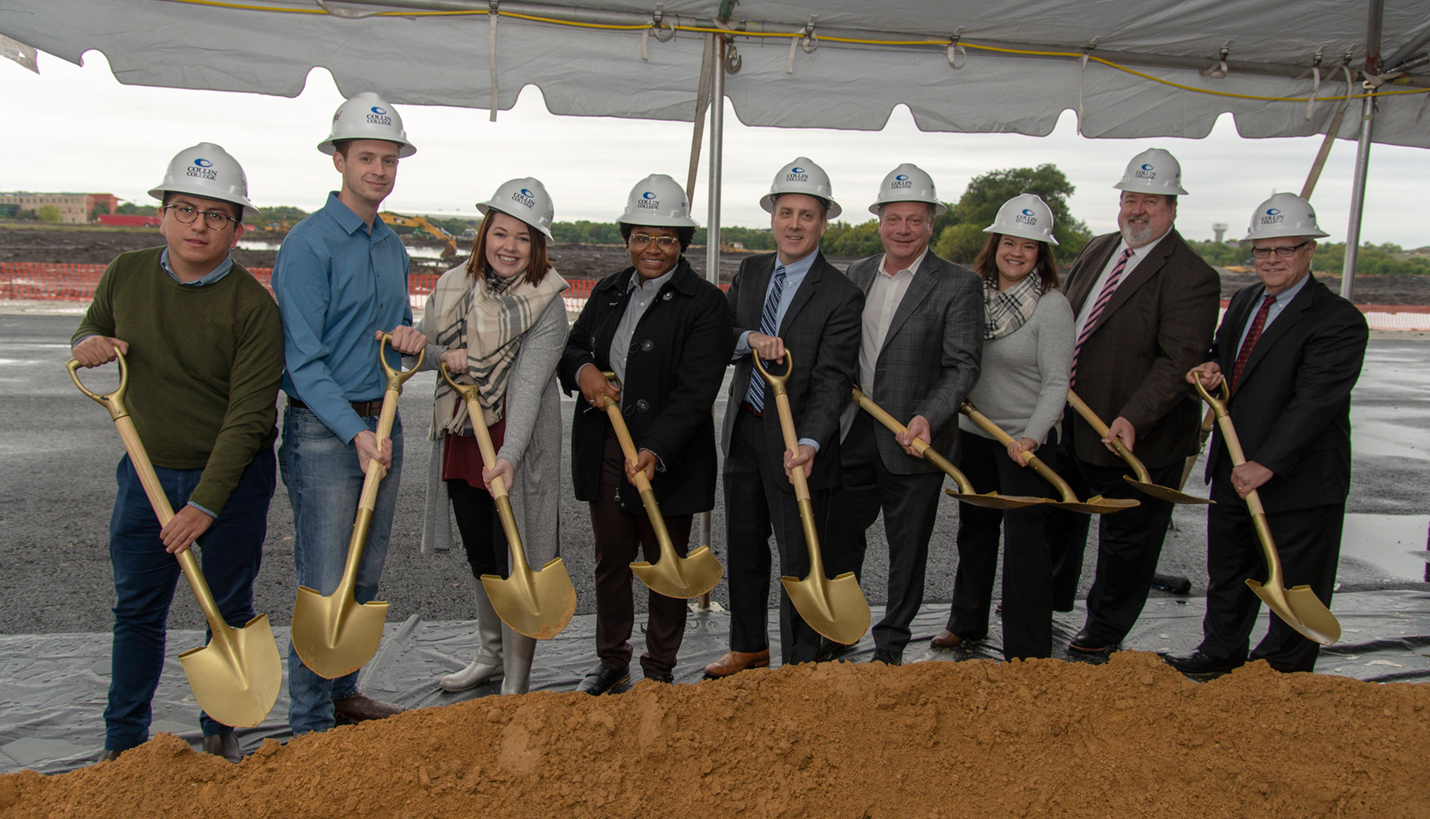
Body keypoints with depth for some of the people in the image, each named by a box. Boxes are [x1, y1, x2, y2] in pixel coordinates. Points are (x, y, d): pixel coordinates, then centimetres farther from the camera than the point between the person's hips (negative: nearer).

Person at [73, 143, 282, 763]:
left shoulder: (252, 305, -16)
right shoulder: (125, 275, -2)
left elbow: (248, 417, -19)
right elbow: (93, 328, 19)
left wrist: (205, 504, -23)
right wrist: (87, 345, -7)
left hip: (233, 478, -3)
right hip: (146, 470, 4)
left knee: (229, 608, 11)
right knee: (136, 609, 12)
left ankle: (220, 730, 32)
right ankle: (123, 742, 30)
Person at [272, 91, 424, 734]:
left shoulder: (393, 246, 13)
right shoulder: (308, 243, -11)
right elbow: (303, 360, -16)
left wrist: (411, 337, -1)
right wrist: (354, 431, -26)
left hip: (382, 422, 8)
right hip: (324, 429, -7)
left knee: (367, 577, 15)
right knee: (325, 583, -4)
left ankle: (343, 692, 30)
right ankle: (309, 722, 10)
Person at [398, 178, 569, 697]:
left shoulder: (547, 304, -12)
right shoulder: (453, 286, 5)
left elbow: (530, 384, -22)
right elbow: (426, 354, 8)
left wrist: (509, 456, -33)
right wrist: (429, 351, -17)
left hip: (516, 449, -6)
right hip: (460, 443, 6)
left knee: (515, 563, 0)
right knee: (480, 557, 19)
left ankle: (517, 683, 15)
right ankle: (491, 656, 39)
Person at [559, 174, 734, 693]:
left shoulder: (705, 304, -10)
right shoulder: (607, 292, 10)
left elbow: (695, 391, -18)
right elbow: (570, 347, 17)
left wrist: (655, 452, -29)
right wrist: (582, 369, -8)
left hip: (666, 460, -5)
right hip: (604, 454, 5)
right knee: (611, 562, 17)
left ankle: (660, 673, 28)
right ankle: (612, 663, 35)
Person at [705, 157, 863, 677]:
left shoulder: (841, 296, -11)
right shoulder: (750, 273, 7)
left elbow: (832, 380, -19)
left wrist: (809, 444, -33)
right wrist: (749, 339, -21)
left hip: (796, 444, -6)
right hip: (743, 432, 6)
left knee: (800, 557, 6)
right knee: (743, 549, 18)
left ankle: (801, 664, 22)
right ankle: (748, 648, 37)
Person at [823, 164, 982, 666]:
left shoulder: (957, 285, -7)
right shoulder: (857, 274, 9)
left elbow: (962, 366, -12)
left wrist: (928, 418, -26)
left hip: (913, 443, -4)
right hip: (853, 436, 5)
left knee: (907, 549, 10)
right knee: (840, 537, 14)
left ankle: (890, 645, 28)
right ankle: (835, 633, 33)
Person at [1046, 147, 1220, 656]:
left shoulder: (1191, 276, -16)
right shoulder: (1096, 252, 7)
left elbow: (1178, 360, -23)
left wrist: (1133, 418, -32)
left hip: (1132, 436, -7)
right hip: (1070, 423, 8)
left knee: (1126, 538, 10)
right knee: (1059, 516, 24)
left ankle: (1105, 630, 30)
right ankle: (1050, 600, 47)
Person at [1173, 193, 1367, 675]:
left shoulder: (1339, 320, -15)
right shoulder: (1244, 301, 10)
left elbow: (1315, 400, -23)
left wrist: (1266, 464, -28)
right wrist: (1210, 370, -3)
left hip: (1299, 483, -7)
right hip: (1233, 473, 7)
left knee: (1294, 588, 9)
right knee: (1227, 576, 21)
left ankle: (1285, 678, 28)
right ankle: (1221, 652, 41)